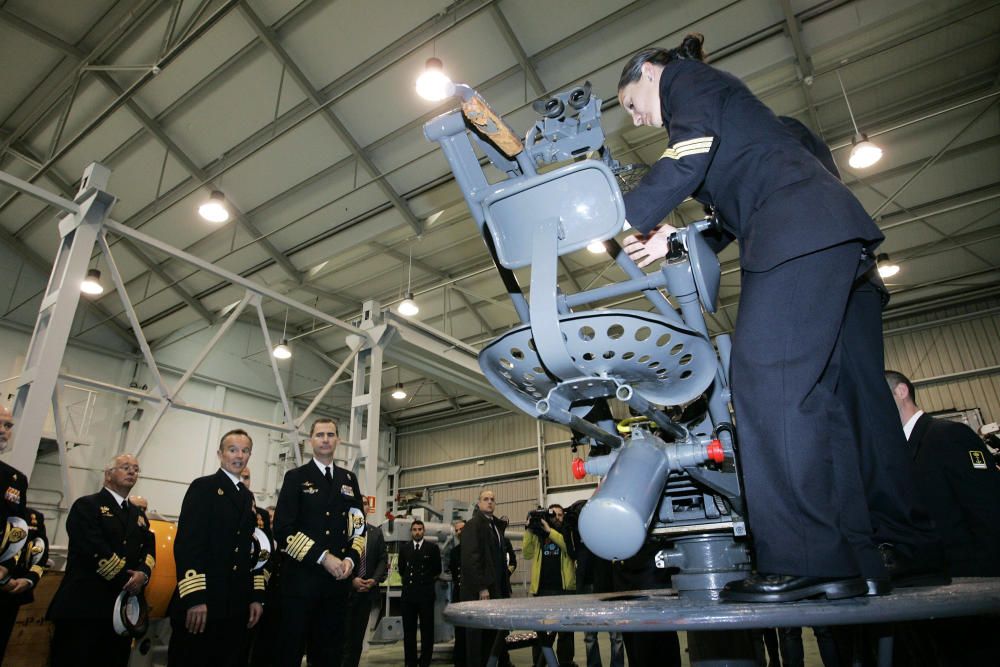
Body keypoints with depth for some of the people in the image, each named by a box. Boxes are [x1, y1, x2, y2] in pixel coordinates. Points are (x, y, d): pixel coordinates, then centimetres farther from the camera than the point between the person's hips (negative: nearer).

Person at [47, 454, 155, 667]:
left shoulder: (138, 515, 21)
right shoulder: (86, 505, 0)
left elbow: (149, 549, 12)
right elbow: (94, 549, -13)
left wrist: (143, 573, -10)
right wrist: (126, 579, -13)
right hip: (84, 602, -6)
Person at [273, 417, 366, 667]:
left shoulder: (349, 480, 13)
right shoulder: (296, 477, 2)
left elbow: (359, 525, 14)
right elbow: (283, 529, -8)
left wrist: (351, 559, -5)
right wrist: (323, 557, -14)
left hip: (337, 579, 4)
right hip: (301, 578, -3)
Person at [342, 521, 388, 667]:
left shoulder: (376, 532, 8)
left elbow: (383, 559, 7)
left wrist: (374, 580, -7)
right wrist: (351, 580, -13)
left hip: (367, 591, 4)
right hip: (345, 590, -3)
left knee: (358, 637, 8)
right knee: (345, 635, -4)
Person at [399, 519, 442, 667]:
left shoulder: (432, 548, 1)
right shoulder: (404, 548, 8)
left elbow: (437, 570, 9)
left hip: (426, 594, -2)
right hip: (408, 593, 2)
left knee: (427, 629, 3)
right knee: (408, 630, 7)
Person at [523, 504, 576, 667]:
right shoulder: (538, 534, 9)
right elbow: (527, 554, 1)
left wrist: (549, 530, -18)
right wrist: (529, 530, -6)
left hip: (564, 588, -1)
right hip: (541, 589, 1)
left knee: (565, 629, 10)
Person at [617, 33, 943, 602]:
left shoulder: (687, 79, 10)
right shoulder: (716, 105, 36)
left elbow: (686, 164, -10)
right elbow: (737, 211, 27)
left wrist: (619, 218, -4)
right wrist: (674, 240, 18)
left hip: (800, 230, -10)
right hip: (836, 235, 10)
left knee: (766, 377, -20)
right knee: (843, 390, 7)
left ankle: (808, 560, -23)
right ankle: (910, 550, 13)